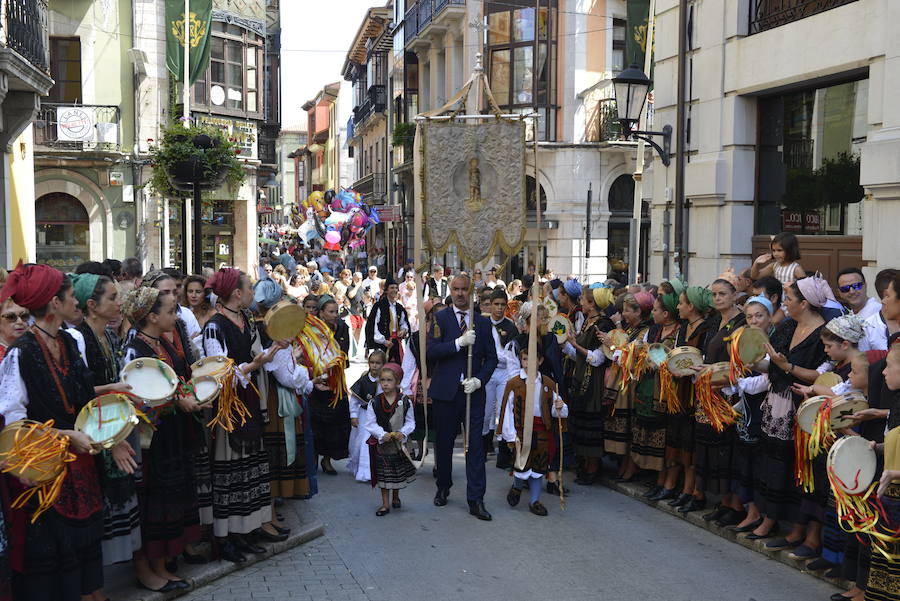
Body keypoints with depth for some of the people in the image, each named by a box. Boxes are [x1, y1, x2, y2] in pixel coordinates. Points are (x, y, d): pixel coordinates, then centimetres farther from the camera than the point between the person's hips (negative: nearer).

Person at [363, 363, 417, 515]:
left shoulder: (405, 401, -7)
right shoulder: (374, 403, -8)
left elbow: (410, 422, -2)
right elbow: (370, 424, -8)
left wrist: (403, 432, -21)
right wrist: (382, 434, -22)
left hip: (399, 444, 1)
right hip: (381, 443, -1)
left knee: (398, 472, 15)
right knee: (383, 474, 6)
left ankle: (396, 497, 39)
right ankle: (385, 504, 15)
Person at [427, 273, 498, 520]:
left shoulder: (483, 322, 8)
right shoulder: (440, 318, 0)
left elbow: (491, 358, 8)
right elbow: (430, 352, -12)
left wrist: (479, 380, -8)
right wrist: (459, 342, -22)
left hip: (473, 391, 1)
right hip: (445, 391, -1)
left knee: (475, 445, -1)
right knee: (444, 443, 11)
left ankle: (476, 500, 4)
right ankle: (443, 488, 32)